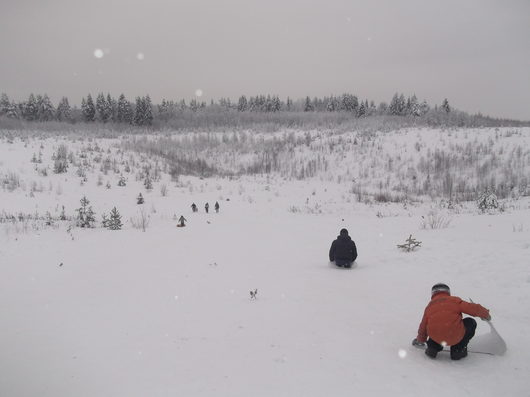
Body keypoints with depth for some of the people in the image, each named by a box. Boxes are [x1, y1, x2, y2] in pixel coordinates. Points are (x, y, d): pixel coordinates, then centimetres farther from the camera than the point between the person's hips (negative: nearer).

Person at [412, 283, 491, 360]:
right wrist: (486, 314, 28)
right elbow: (473, 309, 6)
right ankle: (458, 349, 16)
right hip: (456, 337, -4)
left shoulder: (429, 306, 19)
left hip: (435, 338, 4)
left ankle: (433, 347, 16)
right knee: (471, 323, 22)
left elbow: (423, 327, 26)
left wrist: (420, 341, 45)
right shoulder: (455, 300, 10)